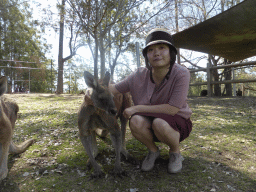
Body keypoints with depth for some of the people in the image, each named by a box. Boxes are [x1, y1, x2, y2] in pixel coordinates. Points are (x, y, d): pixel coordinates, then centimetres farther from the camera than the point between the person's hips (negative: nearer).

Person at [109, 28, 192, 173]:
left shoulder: (181, 74, -23)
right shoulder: (139, 76, -13)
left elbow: (172, 109, -28)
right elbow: (115, 89, -3)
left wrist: (137, 108, -25)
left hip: (176, 124, -2)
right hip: (151, 122, 3)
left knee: (159, 123, -36)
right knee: (136, 121, -29)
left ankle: (176, 152, -1)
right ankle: (153, 151, 3)